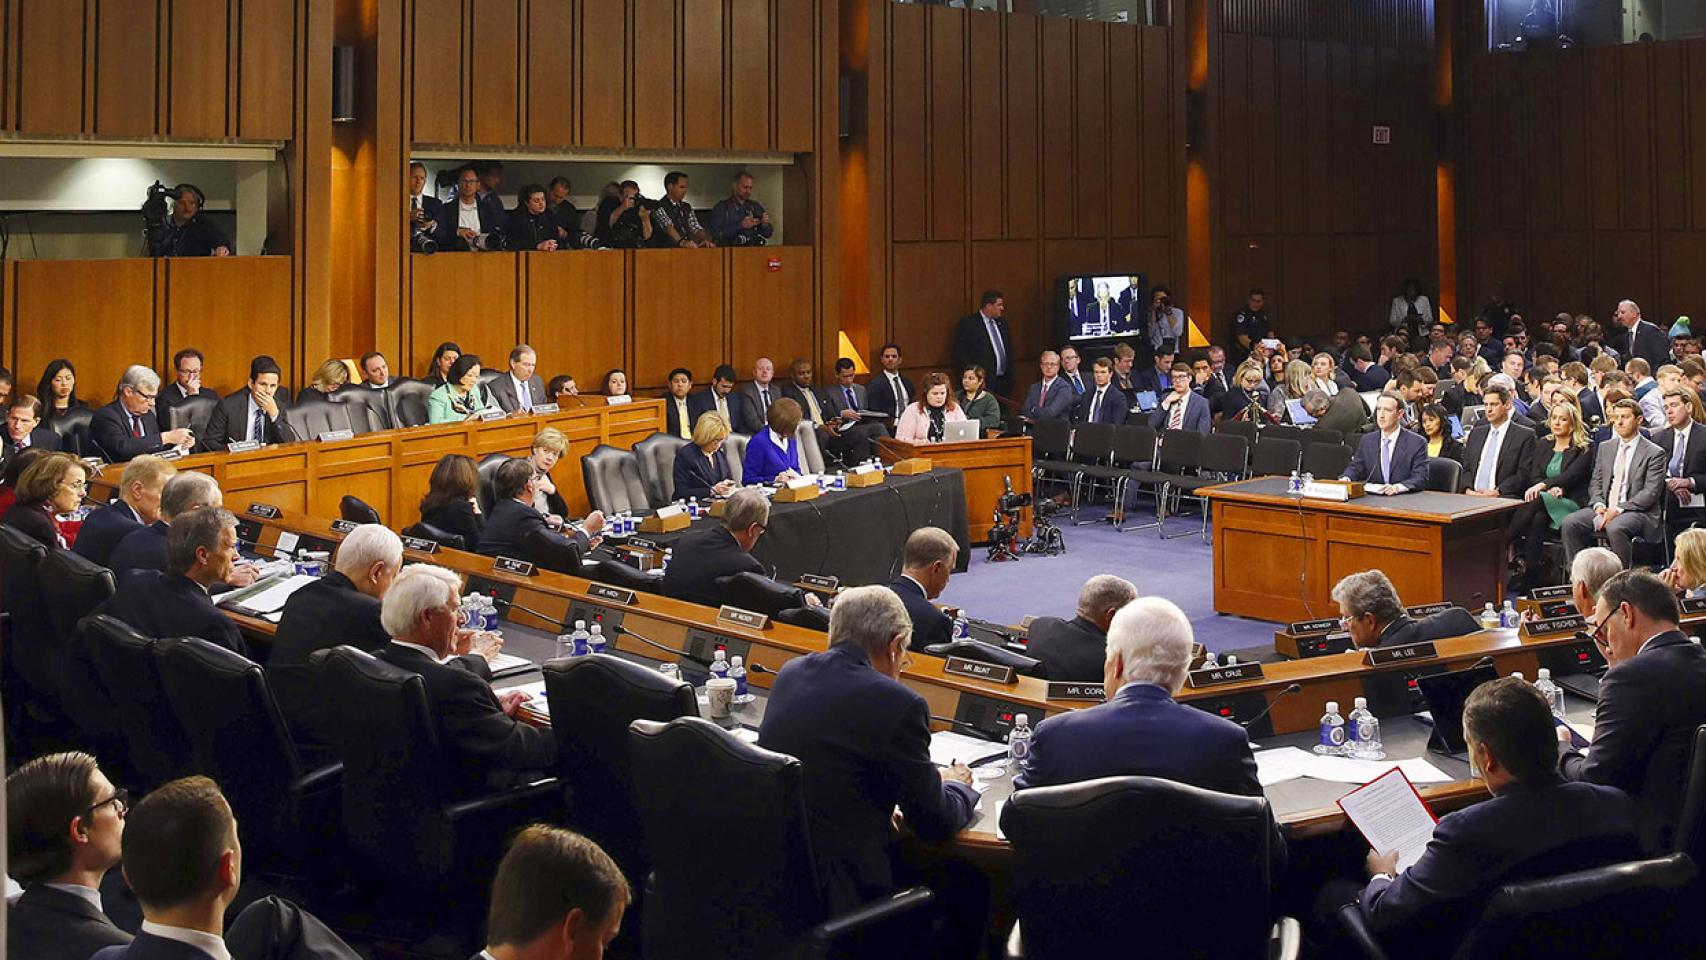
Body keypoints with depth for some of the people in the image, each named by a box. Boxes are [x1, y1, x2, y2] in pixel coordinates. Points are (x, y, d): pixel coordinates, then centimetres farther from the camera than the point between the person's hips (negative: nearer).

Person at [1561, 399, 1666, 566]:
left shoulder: (1654, 453, 0)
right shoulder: (1605, 447, 17)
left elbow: (1650, 492, -8)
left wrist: (1618, 510, -18)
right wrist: (1599, 505, -6)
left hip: (1636, 512, -5)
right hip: (1604, 508, 5)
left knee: (1615, 528, -37)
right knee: (1569, 523, -20)